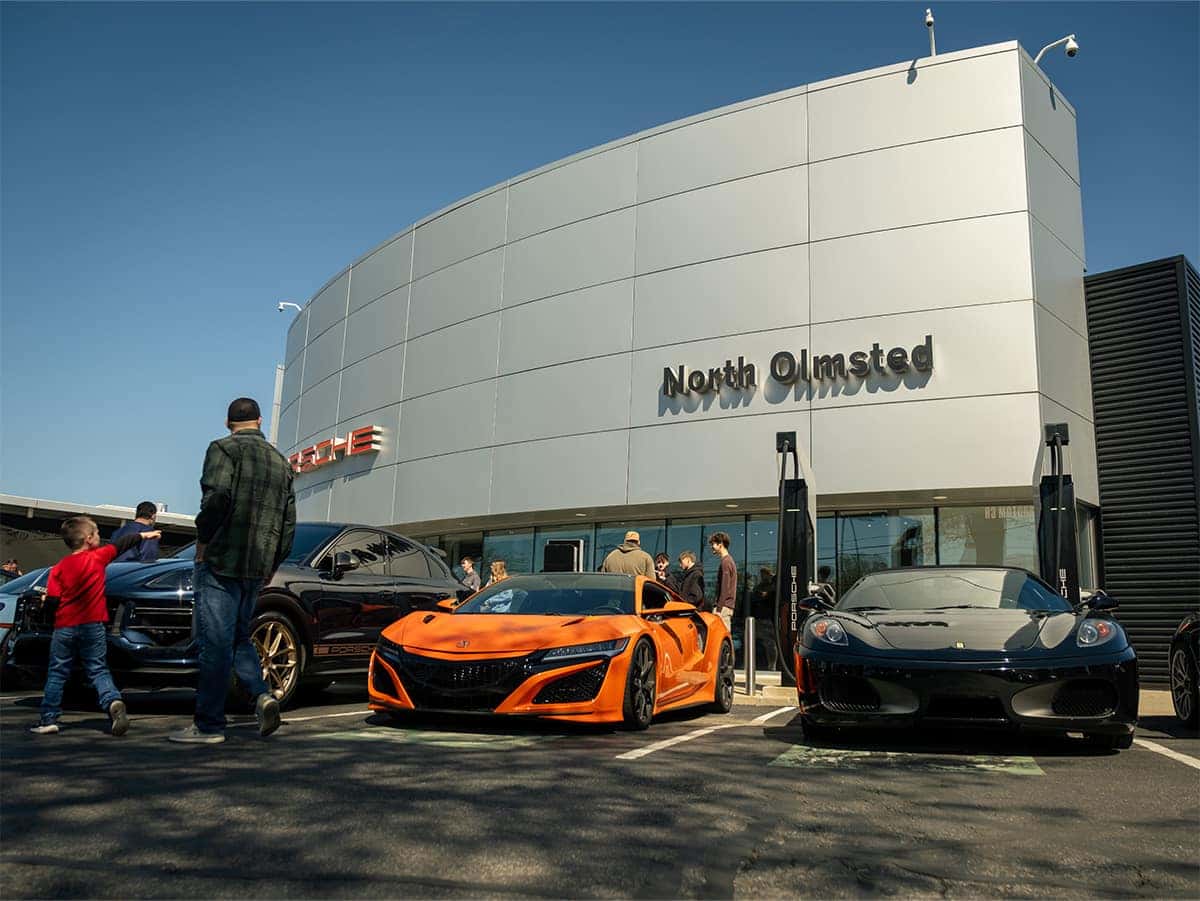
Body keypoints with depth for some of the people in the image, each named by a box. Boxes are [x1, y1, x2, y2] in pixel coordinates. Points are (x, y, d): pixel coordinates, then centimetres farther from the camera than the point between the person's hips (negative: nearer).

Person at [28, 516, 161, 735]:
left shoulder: (59, 568, 0)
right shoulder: (98, 557, -1)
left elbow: (52, 600, -3)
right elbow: (120, 545, 14)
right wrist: (143, 536, 28)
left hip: (64, 628, 1)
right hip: (92, 626, -1)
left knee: (56, 674, 11)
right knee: (99, 671, 3)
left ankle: (48, 720, 12)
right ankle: (113, 702, -20)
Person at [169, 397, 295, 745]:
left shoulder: (224, 448, -1)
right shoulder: (281, 462, 18)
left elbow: (216, 496, -18)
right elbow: (289, 522, 17)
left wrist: (202, 542, -7)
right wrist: (272, 564, 23)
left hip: (221, 560, -6)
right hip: (257, 568, 6)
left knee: (215, 642, -3)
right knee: (238, 637, 17)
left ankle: (208, 725, 1)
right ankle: (262, 695, -2)